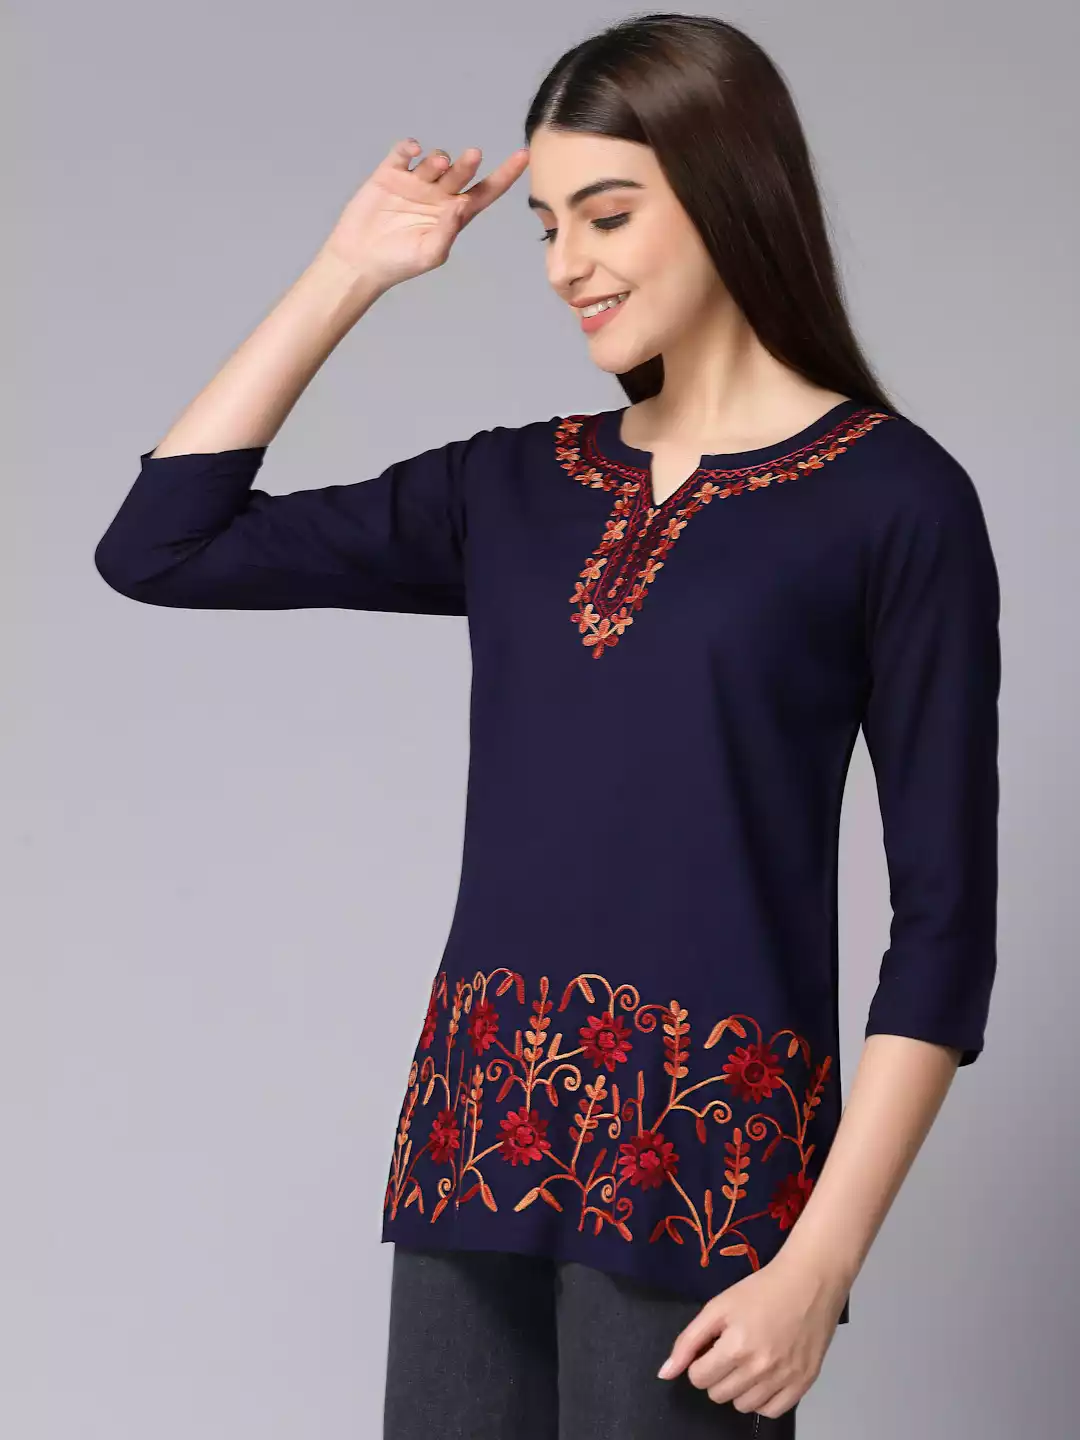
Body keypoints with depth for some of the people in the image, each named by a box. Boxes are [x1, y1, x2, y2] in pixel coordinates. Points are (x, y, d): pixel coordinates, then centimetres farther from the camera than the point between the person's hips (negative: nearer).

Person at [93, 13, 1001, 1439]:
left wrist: (819, 1265, -12)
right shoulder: (515, 490, 11)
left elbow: (943, 921, -6)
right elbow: (159, 545, 8)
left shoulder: (891, 498, -3)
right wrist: (351, 270, 8)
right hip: (478, 1135, 5)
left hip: (702, 1160, -5)